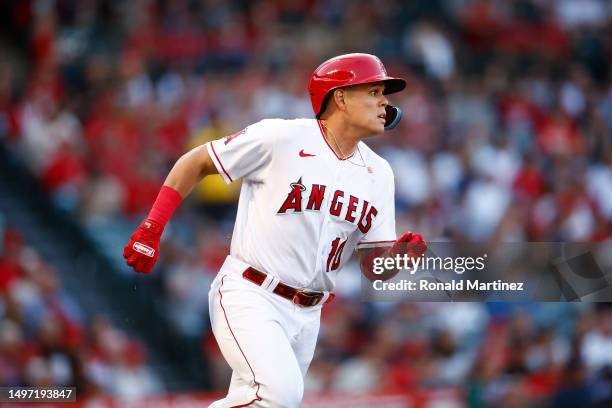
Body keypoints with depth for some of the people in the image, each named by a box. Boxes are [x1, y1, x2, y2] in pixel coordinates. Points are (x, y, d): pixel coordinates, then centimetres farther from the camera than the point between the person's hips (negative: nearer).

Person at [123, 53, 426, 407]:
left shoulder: (379, 173, 8)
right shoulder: (281, 138, -10)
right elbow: (196, 163, -1)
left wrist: (399, 252, -15)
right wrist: (151, 230, -8)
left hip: (306, 316, 7)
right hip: (250, 298, -7)